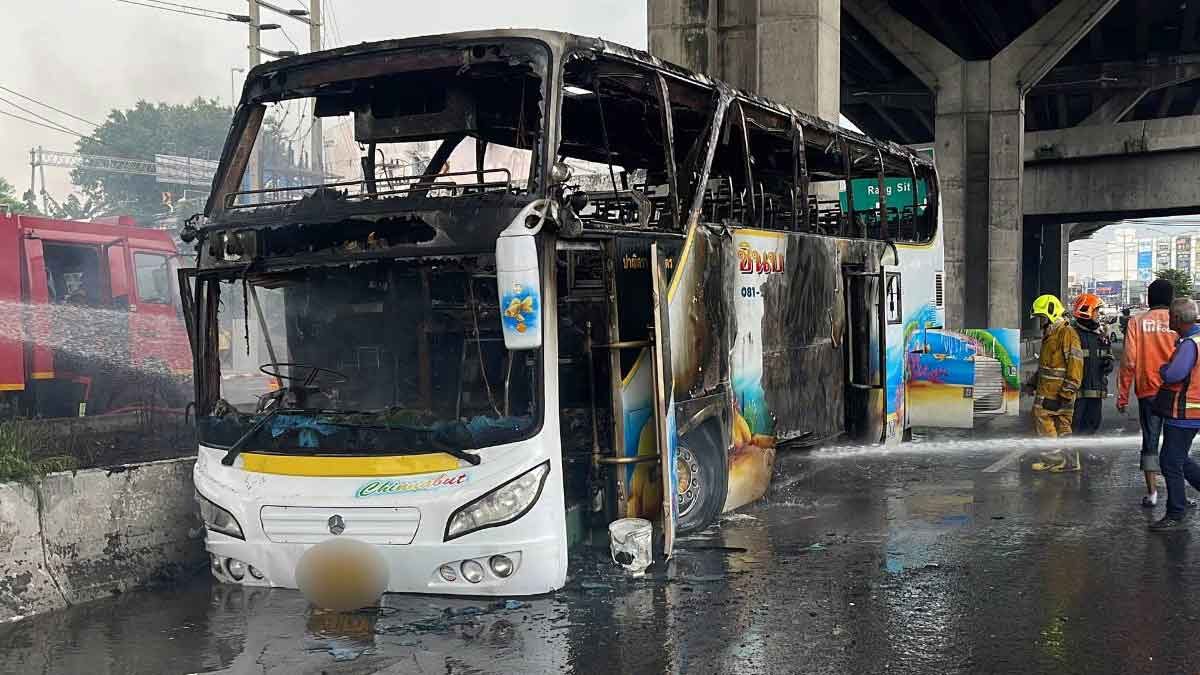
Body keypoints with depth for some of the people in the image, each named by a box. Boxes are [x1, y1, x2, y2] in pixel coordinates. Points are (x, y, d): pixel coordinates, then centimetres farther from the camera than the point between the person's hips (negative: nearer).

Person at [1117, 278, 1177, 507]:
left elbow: (1129, 361, -4)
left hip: (1148, 392, 0)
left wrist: (1123, 395, 3)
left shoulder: (1137, 322, -1)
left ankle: (1152, 492, 5)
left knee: (1150, 442, 7)